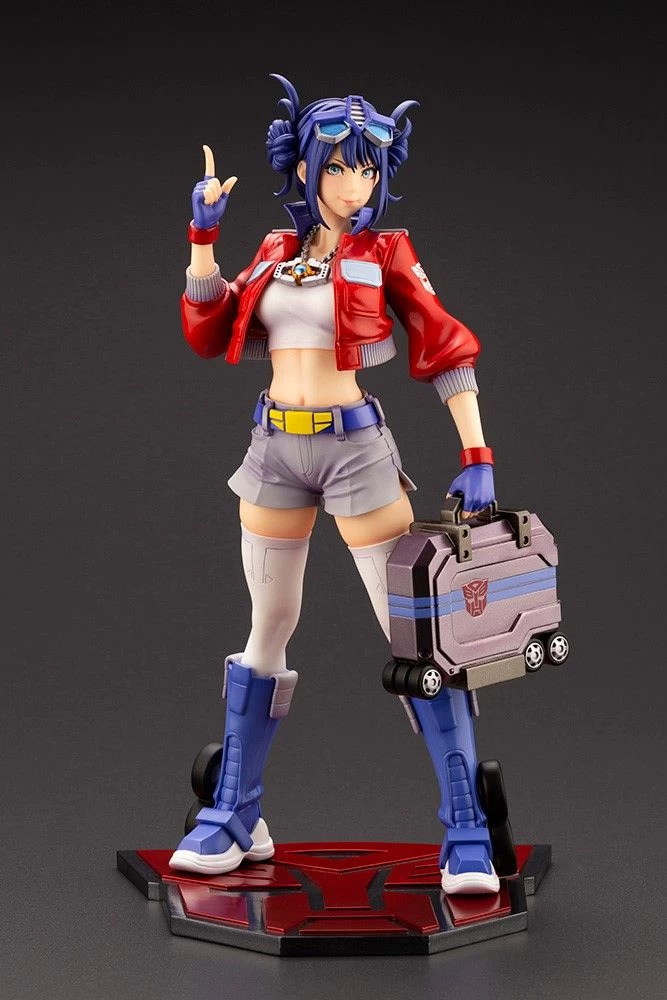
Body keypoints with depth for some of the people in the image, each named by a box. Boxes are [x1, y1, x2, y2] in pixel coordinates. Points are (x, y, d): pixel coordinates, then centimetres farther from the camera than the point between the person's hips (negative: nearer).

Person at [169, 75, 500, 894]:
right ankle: (235, 819, 21)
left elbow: (447, 351, -4)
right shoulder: (275, 254, 10)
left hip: (354, 447, -4)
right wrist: (202, 241, 1)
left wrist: (476, 457, -11)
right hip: (274, 447, 5)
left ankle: (466, 834, -3)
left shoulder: (386, 257, -1)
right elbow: (210, 334, 9)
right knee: (266, 631, 12)